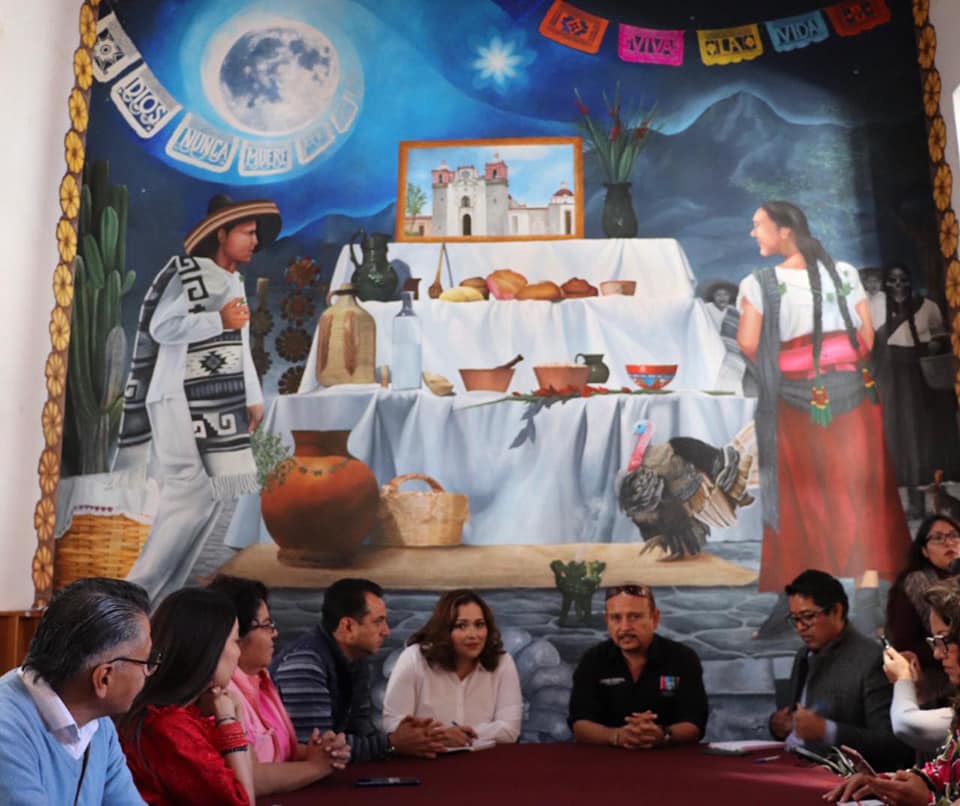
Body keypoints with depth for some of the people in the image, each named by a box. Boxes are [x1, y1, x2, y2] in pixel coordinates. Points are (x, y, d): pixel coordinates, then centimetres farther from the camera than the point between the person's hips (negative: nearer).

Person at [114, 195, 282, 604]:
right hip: (179, 398, -8)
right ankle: (138, 589, 0)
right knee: (189, 490, -11)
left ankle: (162, 589, 15)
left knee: (214, 491, 5)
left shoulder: (236, 283, 19)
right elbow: (161, 327, -17)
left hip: (220, 402, 8)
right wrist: (219, 320, -17)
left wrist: (253, 397, 18)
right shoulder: (187, 273, -7)